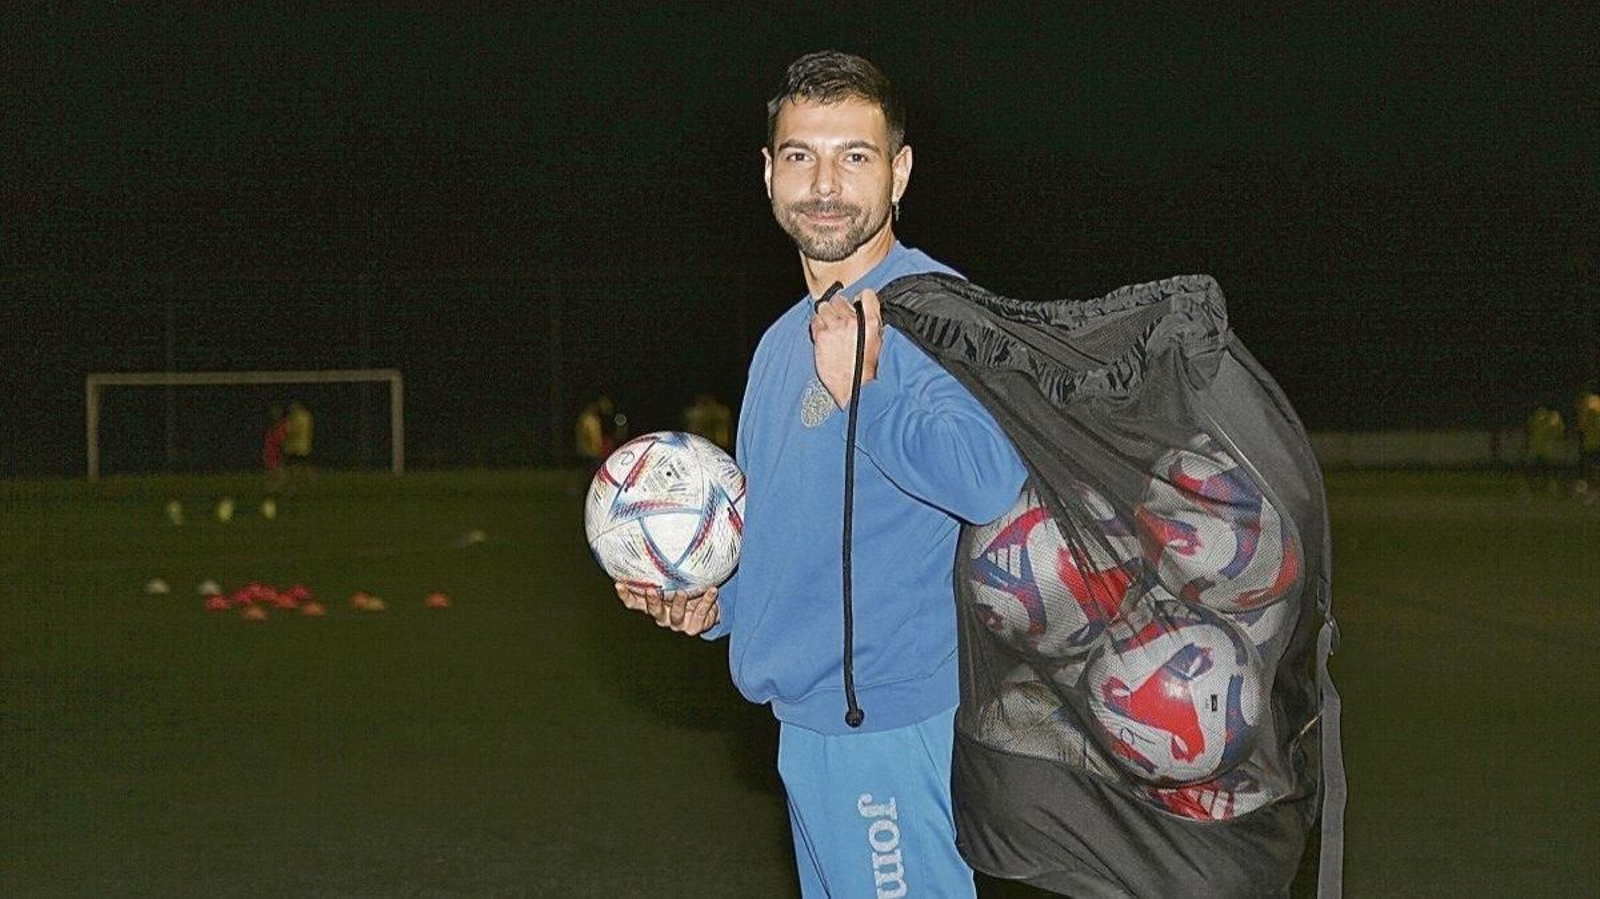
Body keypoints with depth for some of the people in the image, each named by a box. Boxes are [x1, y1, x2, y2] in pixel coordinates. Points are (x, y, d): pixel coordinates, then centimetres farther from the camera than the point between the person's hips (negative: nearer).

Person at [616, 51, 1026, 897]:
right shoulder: (784, 341, 16)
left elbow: (992, 477, -31)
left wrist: (860, 392, -26)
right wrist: (717, 604, 10)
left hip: (890, 724, -9)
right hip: (806, 721, 9)